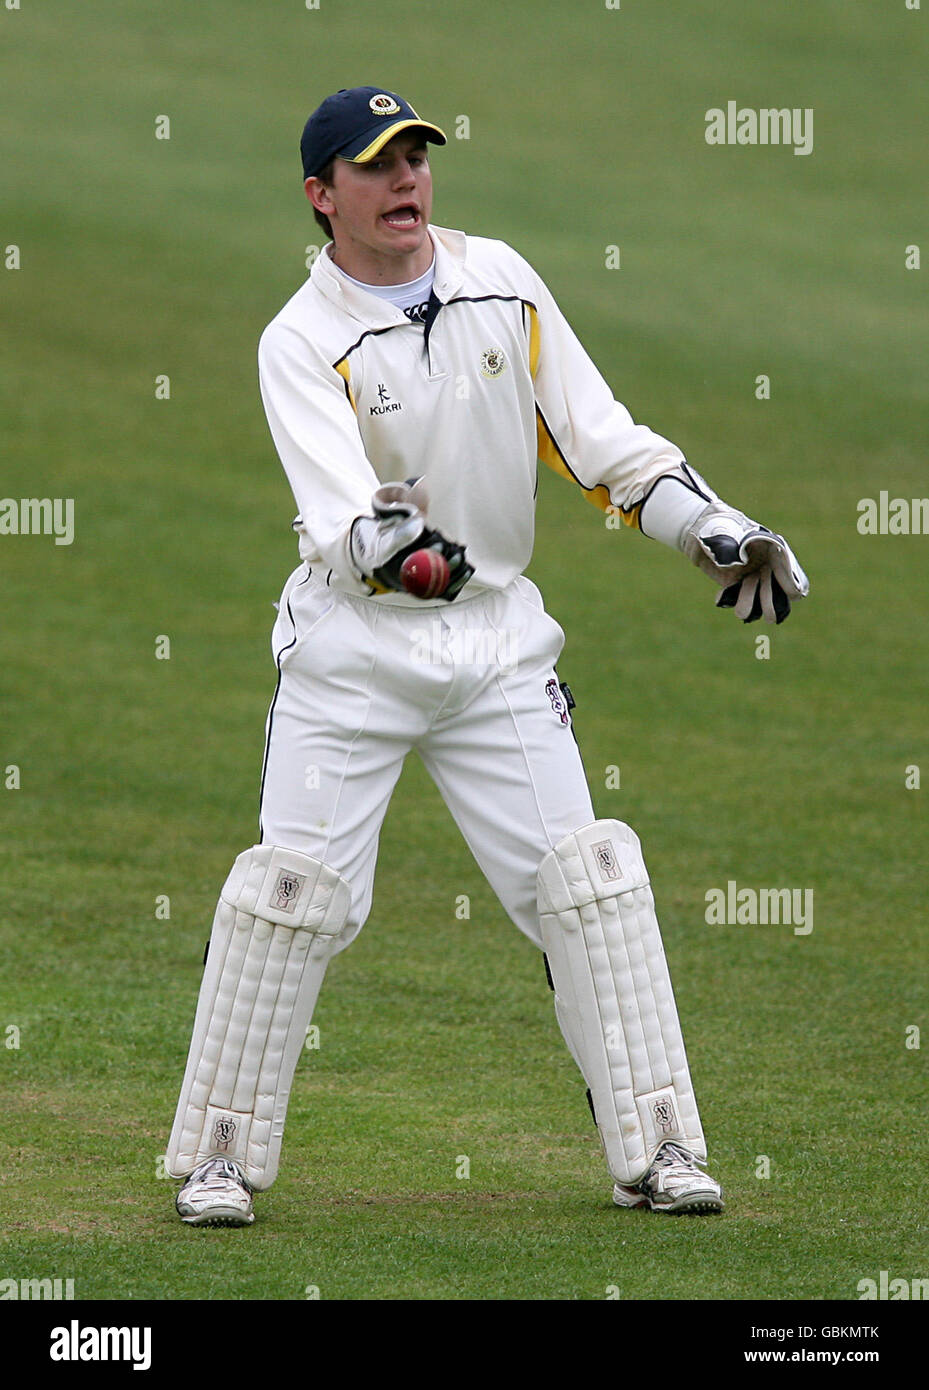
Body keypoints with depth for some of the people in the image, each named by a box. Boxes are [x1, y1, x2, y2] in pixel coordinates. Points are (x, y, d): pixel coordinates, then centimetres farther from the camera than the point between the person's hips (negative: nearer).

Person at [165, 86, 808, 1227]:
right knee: (296, 887, -8)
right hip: (354, 647, -4)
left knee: (587, 881, -1)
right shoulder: (301, 342, -12)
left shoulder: (499, 279, 2)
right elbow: (338, 527, -26)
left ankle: (656, 1152, 4)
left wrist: (717, 530, -1)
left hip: (498, 636, 4)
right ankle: (219, 1160, 3)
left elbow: (598, 437, 7)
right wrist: (385, 544, -48)